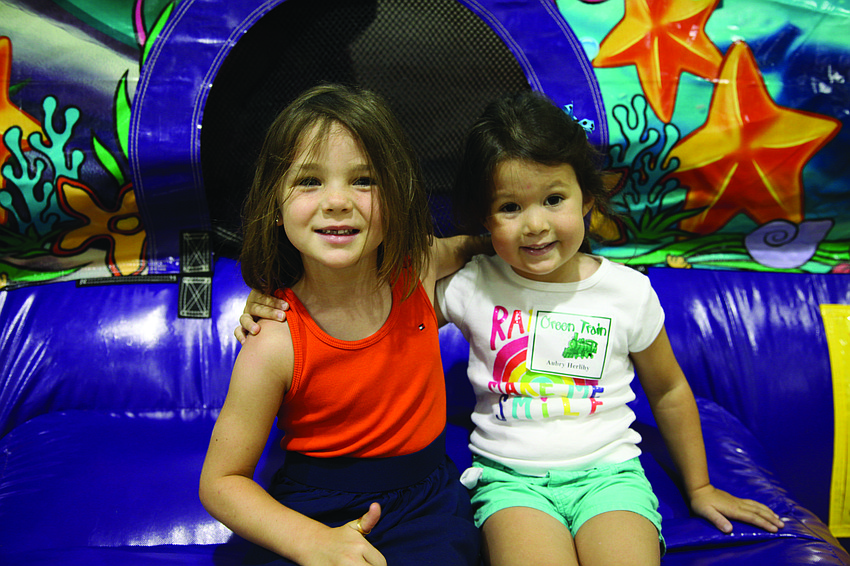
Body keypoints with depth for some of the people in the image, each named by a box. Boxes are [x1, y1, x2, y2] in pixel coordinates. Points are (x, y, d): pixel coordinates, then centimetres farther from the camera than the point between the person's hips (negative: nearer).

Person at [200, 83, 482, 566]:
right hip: (317, 508, -2)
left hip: (425, 494, 2)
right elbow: (220, 481, -9)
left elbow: (469, 246, 22)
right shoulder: (275, 345, -17)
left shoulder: (417, 269, -6)